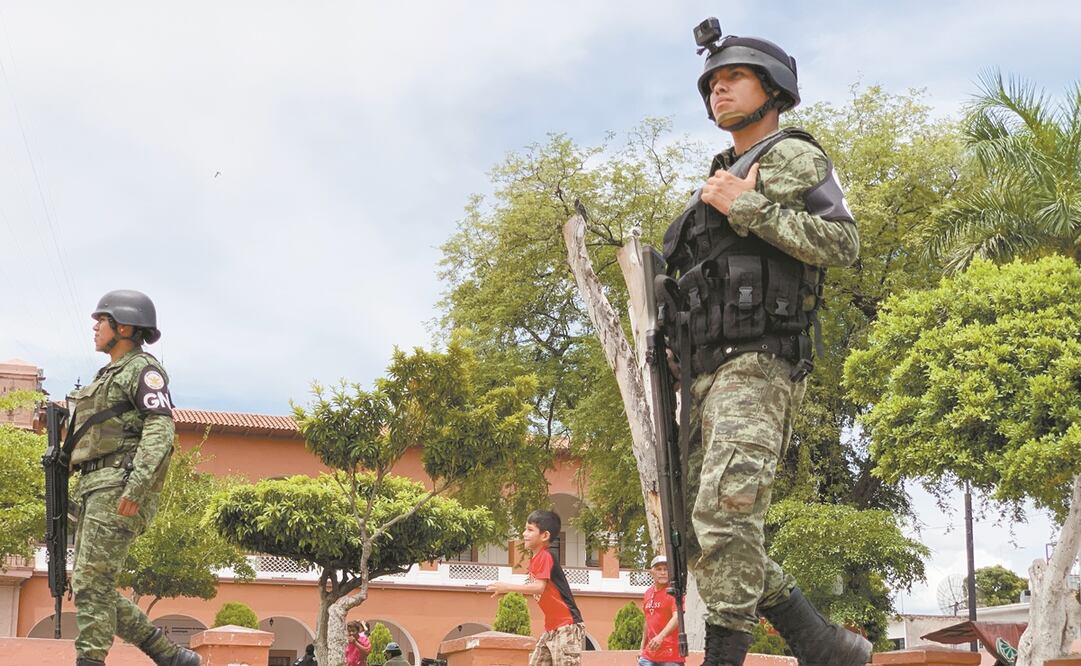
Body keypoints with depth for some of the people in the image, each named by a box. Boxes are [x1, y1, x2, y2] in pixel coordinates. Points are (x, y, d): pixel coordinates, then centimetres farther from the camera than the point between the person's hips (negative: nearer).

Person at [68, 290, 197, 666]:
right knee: (90, 587, 6)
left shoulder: (143, 369, -3)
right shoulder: (110, 375, 26)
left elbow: (160, 429, -15)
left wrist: (135, 486, -25)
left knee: (91, 582, -16)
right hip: (96, 488, 10)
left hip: (119, 486, -10)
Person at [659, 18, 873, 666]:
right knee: (707, 539, 5)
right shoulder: (724, 179, 27)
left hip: (758, 368, -9)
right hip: (706, 373, 9)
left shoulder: (793, 156, 2)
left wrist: (747, 207, -12)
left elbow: (843, 242, -12)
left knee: (725, 518, -23)